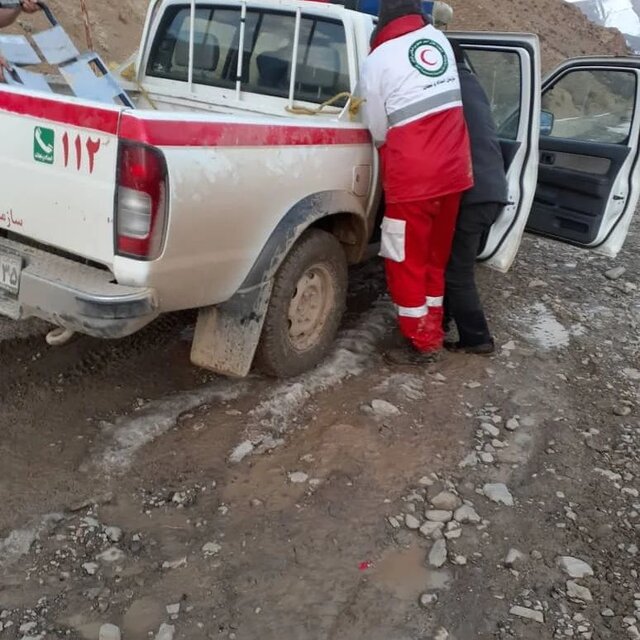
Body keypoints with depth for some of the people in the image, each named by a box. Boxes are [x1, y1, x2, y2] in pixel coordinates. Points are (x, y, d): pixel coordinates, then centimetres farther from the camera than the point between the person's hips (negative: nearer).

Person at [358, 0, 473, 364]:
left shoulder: (377, 61, -8)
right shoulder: (440, 40, 9)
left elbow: (379, 133, -1)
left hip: (412, 179, -6)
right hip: (453, 172, 6)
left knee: (406, 263, 7)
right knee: (435, 257, 17)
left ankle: (421, 343, 14)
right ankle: (433, 332, 27)